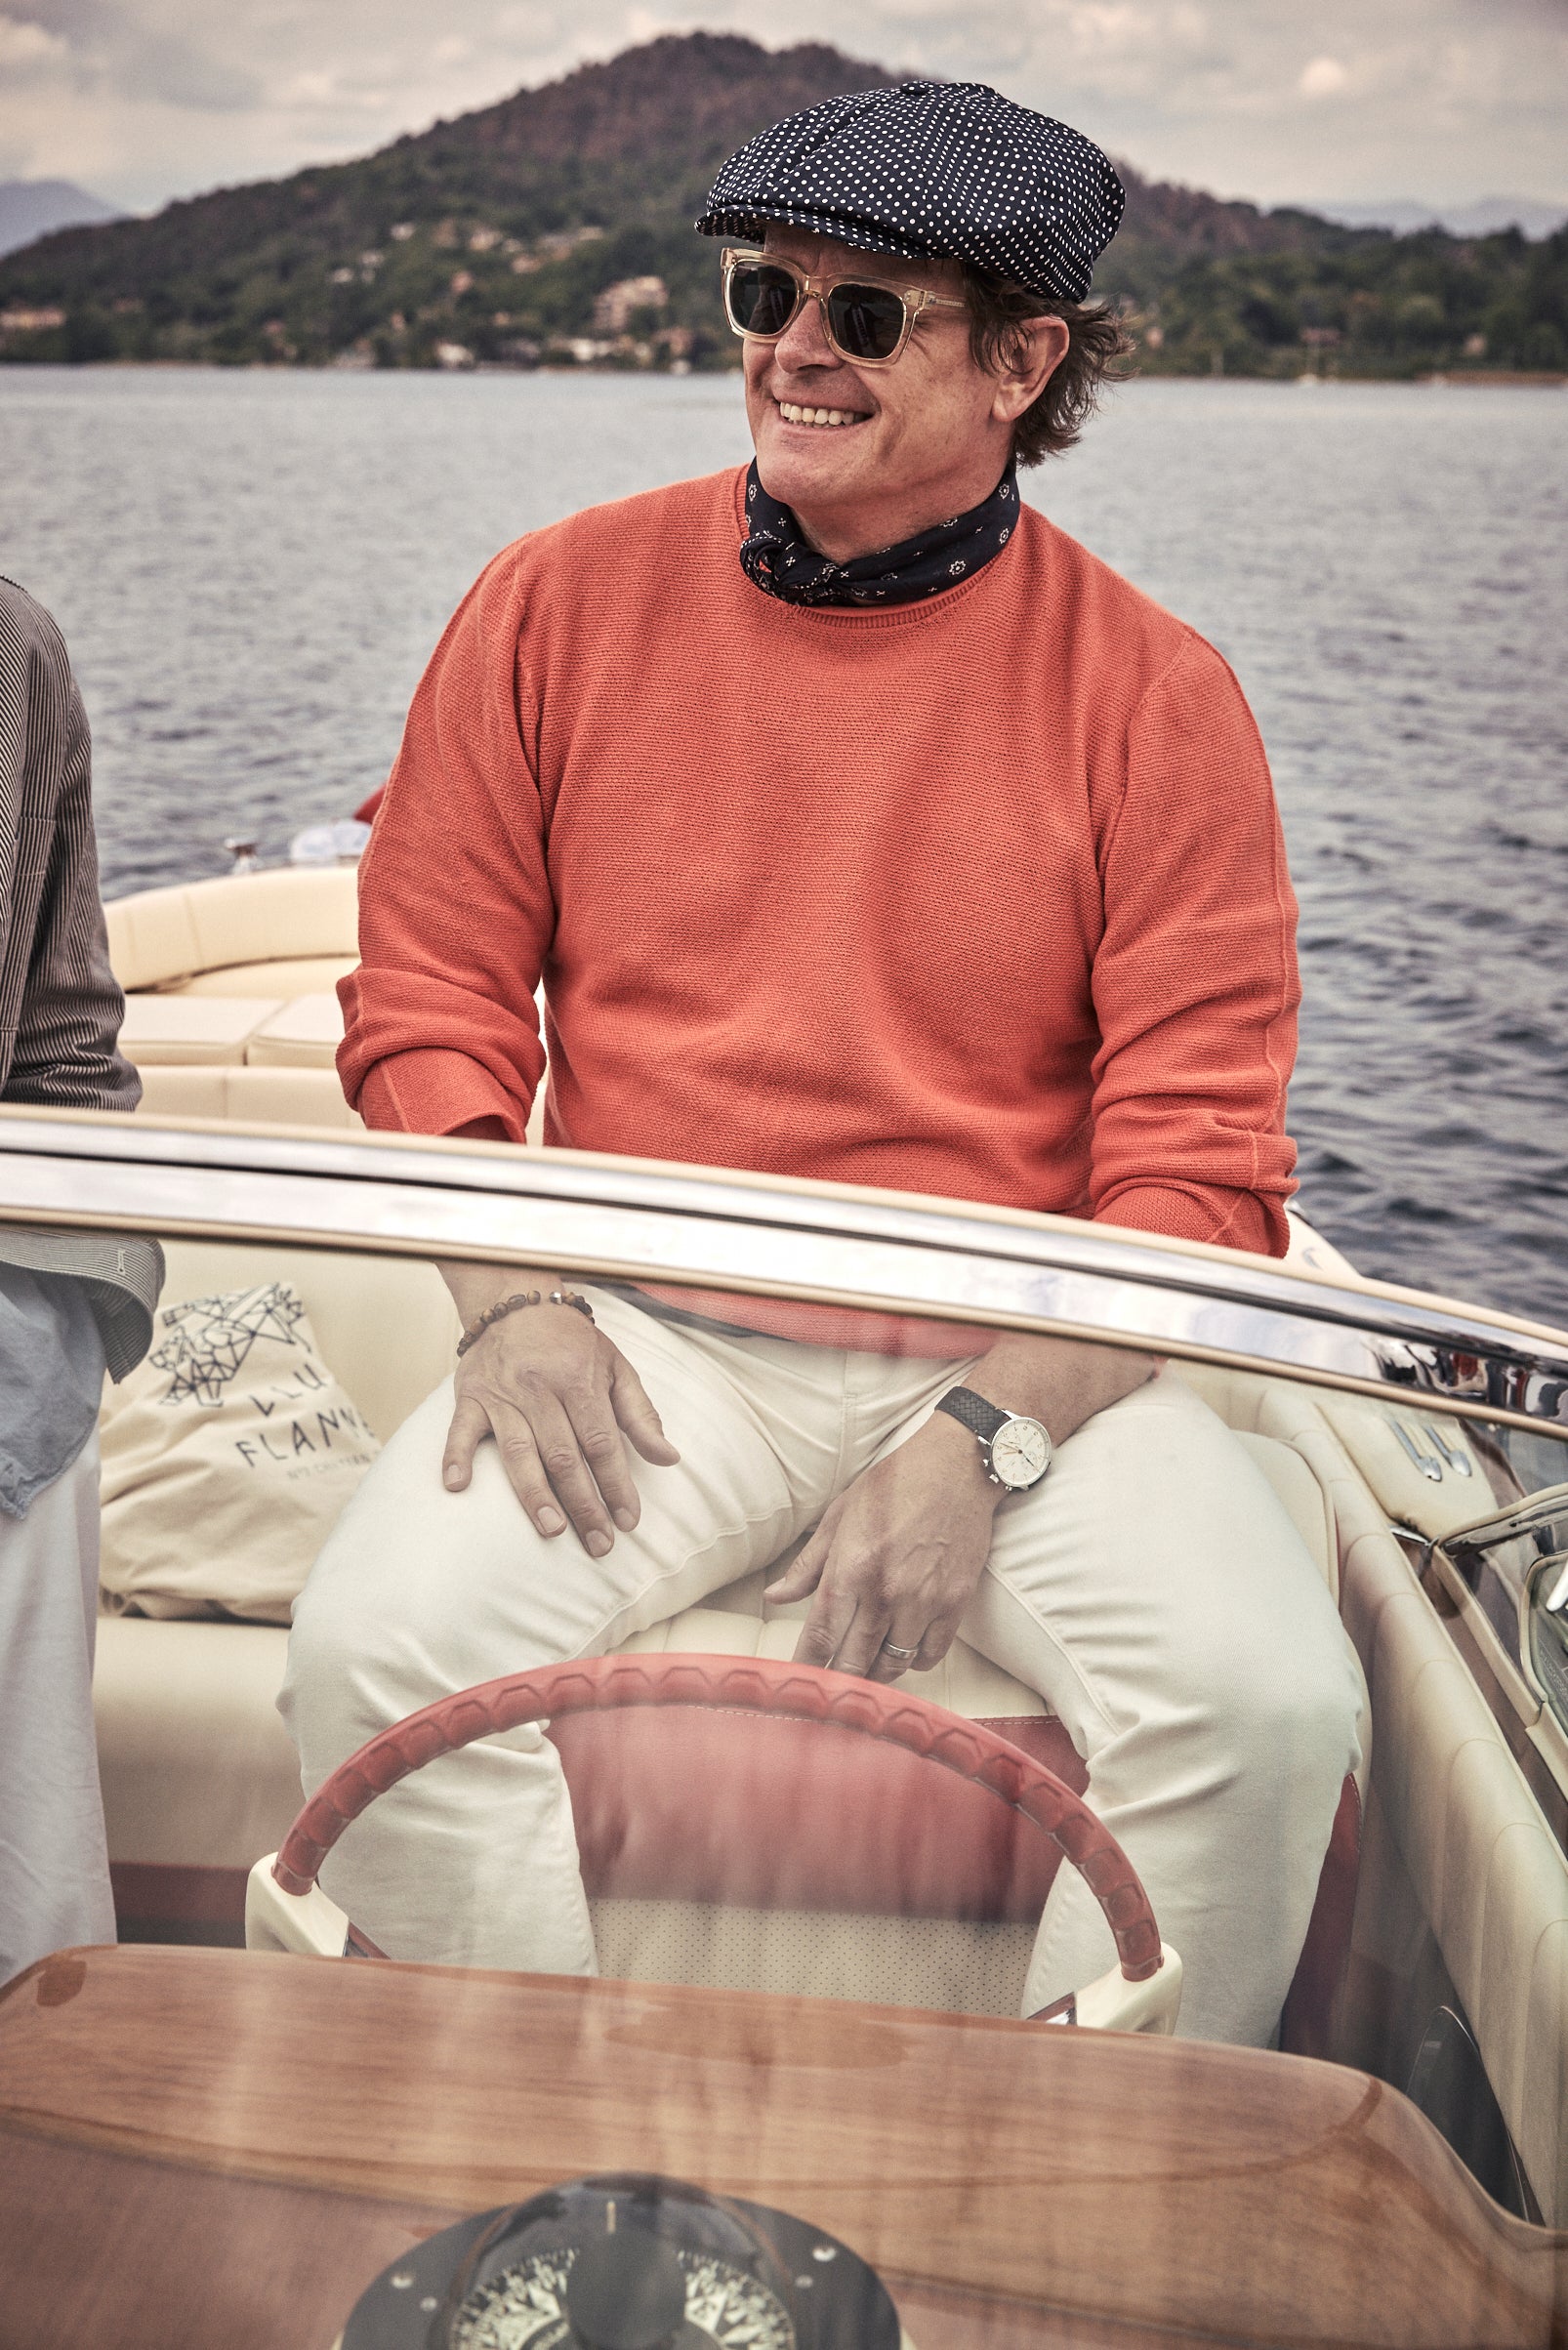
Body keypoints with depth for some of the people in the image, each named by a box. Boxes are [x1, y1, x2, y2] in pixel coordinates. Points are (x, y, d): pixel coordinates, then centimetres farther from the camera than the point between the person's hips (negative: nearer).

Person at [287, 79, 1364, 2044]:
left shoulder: (1151, 696, -2)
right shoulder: (563, 605, 4)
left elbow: (1194, 1170, -4)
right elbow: (428, 997, 7)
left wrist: (984, 1438, -17)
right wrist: (509, 1298, -9)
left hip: (1022, 1359, 0)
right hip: (653, 1339, 1)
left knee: (1269, 1696, -24)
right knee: (372, 1645, -23)